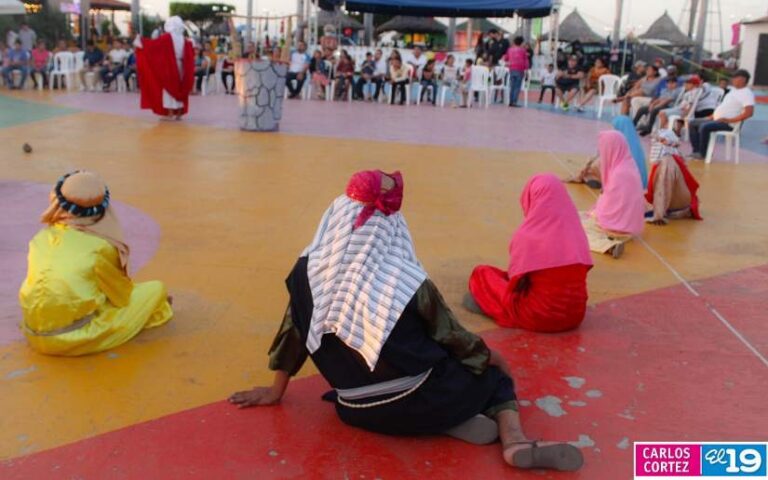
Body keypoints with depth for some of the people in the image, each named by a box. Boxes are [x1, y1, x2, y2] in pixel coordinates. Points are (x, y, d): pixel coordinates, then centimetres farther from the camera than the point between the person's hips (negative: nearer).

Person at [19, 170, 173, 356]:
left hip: (34, 335, 6)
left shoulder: (41, 239, 3)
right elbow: (121, 296, 3)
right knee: (156, 289, 4)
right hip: (76, 338, -6)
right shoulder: (100, 247, -13)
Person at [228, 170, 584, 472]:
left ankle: (454, 419, 4)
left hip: (357, 412, 4)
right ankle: (514, 440, -1)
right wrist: (489, 356, 15)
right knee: (493, 374, 22)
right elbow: (452, 338, -5)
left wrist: (275, 391, 17)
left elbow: (294, 331, 1)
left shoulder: (311, 270, -10)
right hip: (416, 404, -4)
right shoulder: (406, 281, -18)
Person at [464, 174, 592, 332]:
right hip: (575, 314, 5)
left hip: (540, 316, -5)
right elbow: (572, 277, 9)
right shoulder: (576, 233, -1)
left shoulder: (527, 236, -14)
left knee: (481, 273, 10)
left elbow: (516, 280, -4)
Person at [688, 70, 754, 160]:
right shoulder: (734, 90, 18)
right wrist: (712, 116, 14)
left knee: (704, 126, -33)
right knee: (693, 123, 7)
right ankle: (696, 151, 4)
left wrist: (729, 120, -24)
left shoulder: (746, 93, -13)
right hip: (717, 119, 10)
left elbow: (749, 112, -24)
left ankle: (702, 153, -19)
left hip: (728, 124, -10)